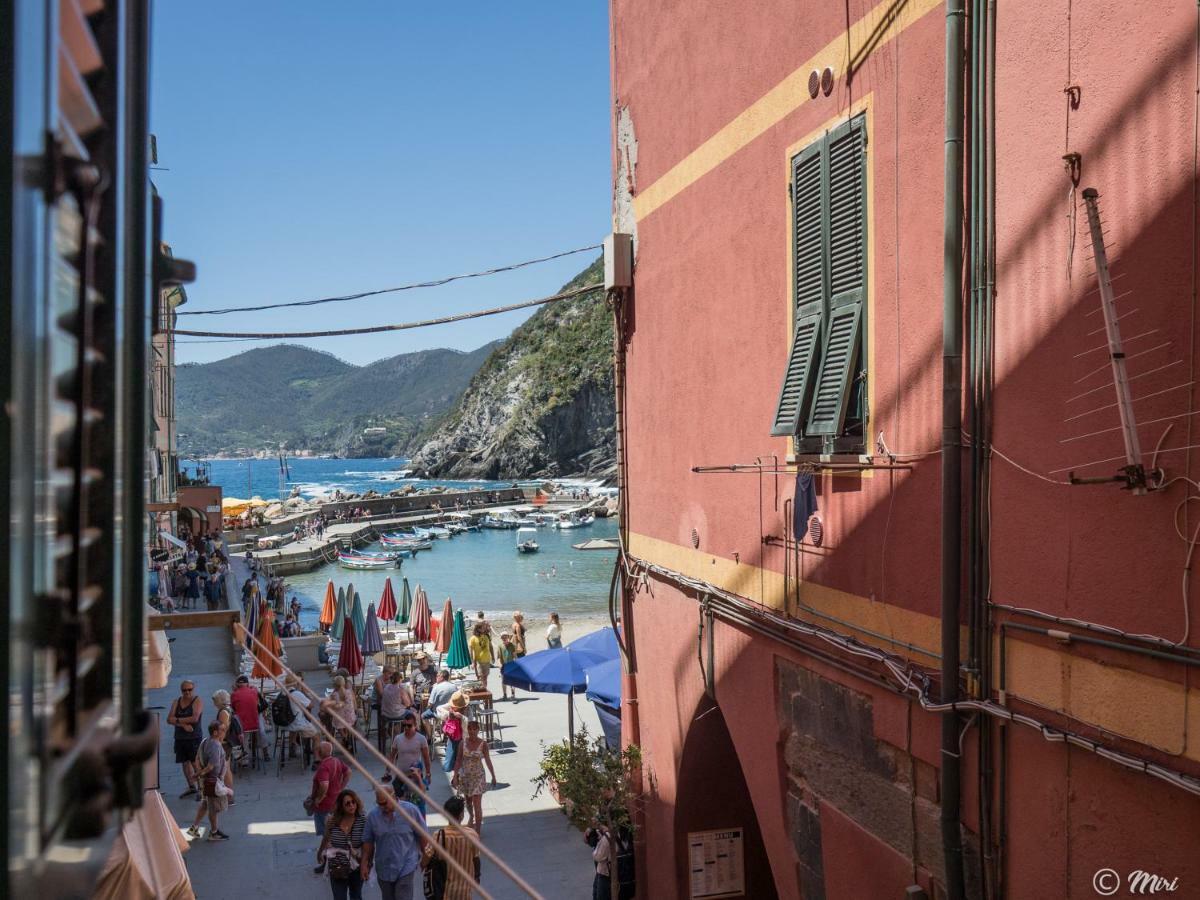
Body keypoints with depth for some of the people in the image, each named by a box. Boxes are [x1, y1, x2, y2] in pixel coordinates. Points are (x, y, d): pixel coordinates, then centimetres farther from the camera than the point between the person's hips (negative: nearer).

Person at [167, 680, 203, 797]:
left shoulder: (198, 701, -6)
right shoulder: (176, 702, 9)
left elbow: (195, 718, -20)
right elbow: (169, 719, -2)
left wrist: (178, 720, -9)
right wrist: (183, 725, -16)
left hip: (194, 738, -6)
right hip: (180, 738, 6)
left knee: (196, 763, -8)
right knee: (185, 763, 11)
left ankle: (201, 787, -2)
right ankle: (192, 786, 23)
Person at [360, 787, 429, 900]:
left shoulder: (411, 811, -12)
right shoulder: (372, 815, -7)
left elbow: (423, 836, -4)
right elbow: (368, 842, 3)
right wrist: (365, 864, 4)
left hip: (405, 868, -3)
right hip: (384, 869, 3)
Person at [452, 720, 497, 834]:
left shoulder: (483, 744, -12)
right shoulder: (463, 742, -7)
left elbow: (487, 760, -3)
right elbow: (459, 760, -1)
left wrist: (493, 776, 2)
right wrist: (455, 776, -5)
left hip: (477, 776, -3)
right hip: (465, 775, 3)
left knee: (477, 804, -8)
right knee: (468, 801, 22)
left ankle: (478, 830, 0)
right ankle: (471, 817, 51)